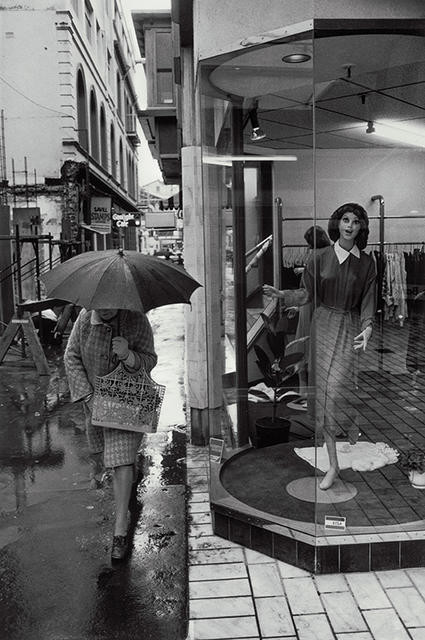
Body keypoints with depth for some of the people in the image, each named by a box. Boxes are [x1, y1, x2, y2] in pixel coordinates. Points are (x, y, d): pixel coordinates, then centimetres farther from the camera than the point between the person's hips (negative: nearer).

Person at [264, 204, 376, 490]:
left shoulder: (367, 262, 1)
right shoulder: (320, 257, 2)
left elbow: (368, 301, 0)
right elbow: (309, 295, 4)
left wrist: (368, 327, -16)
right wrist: (282, 294, -11)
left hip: (350, 328, -1)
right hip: (324, 326, 1)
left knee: (337, 389, -15)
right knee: (323, 391, 1)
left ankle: (353, 430, 22)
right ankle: (333, 464, 13)